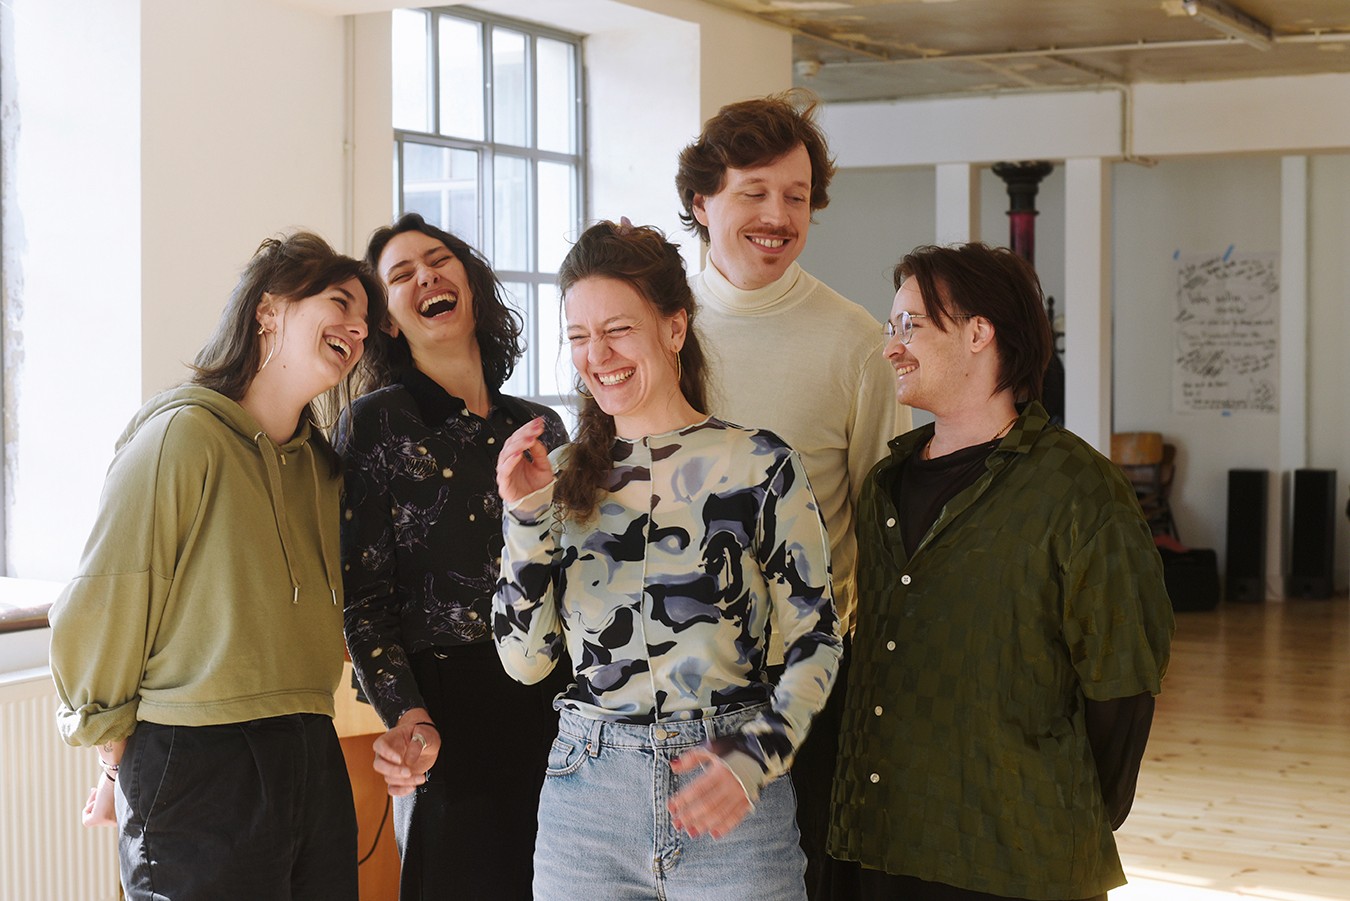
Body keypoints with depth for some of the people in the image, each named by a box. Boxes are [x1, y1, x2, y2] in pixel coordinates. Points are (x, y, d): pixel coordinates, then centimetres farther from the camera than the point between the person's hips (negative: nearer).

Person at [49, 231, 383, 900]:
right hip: (198, 770, -7)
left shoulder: (321, 464, 14)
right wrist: (122, 762, -1)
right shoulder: (183, 433, -10)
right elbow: (98, 615, -8)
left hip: (312, 763, 7)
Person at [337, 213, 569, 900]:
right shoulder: (375, 424, 0)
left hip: (553, 709, 4)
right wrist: (406, 717, -17)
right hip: (450, 717, -4)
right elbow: (364, 598, -5)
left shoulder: (539, 426, 12)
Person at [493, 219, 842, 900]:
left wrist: (759, 755, -15)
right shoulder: (564, 476, 6)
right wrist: (527, 519, -8)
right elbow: (526, 658, 4)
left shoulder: (758, 465, -4)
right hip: (585, 799, 3)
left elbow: (817, 639, -1)